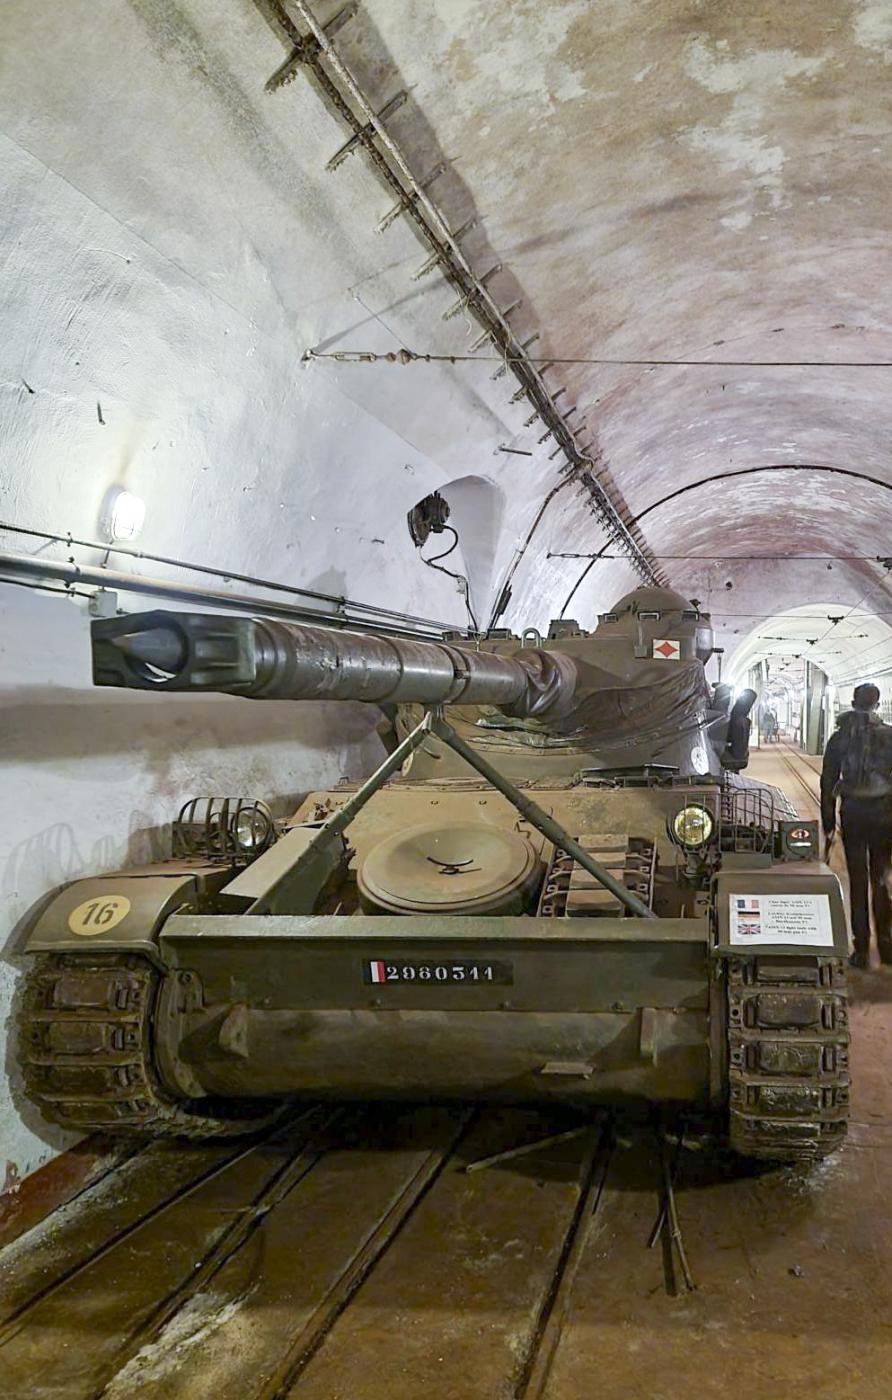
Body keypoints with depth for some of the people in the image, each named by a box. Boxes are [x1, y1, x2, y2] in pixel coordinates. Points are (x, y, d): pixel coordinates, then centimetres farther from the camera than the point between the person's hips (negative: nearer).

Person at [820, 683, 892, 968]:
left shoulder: (840, 738, 2)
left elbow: (828, 782, 3)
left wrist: (828, 823, 8)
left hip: (852, 813, 0)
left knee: (857, 879, 5)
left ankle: (861, 949, 6)